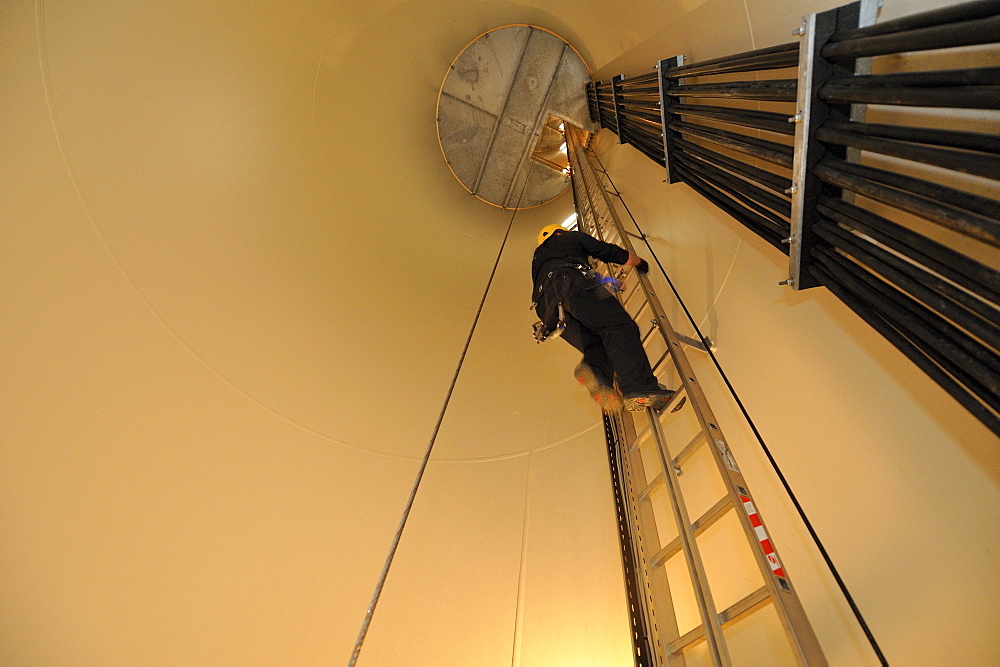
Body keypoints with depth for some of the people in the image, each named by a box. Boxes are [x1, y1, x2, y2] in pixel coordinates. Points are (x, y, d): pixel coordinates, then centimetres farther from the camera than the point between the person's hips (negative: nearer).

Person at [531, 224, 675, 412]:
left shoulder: (537, 259, 43)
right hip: (571, 283, -5)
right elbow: (611, 252, 29)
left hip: (550, 311, 6)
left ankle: (594, 369, -32)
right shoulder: (571, 237, 32)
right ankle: (639, 388, -39)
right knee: (619, 327, -18)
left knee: (597, 343, 2)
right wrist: (640, 262, 46)